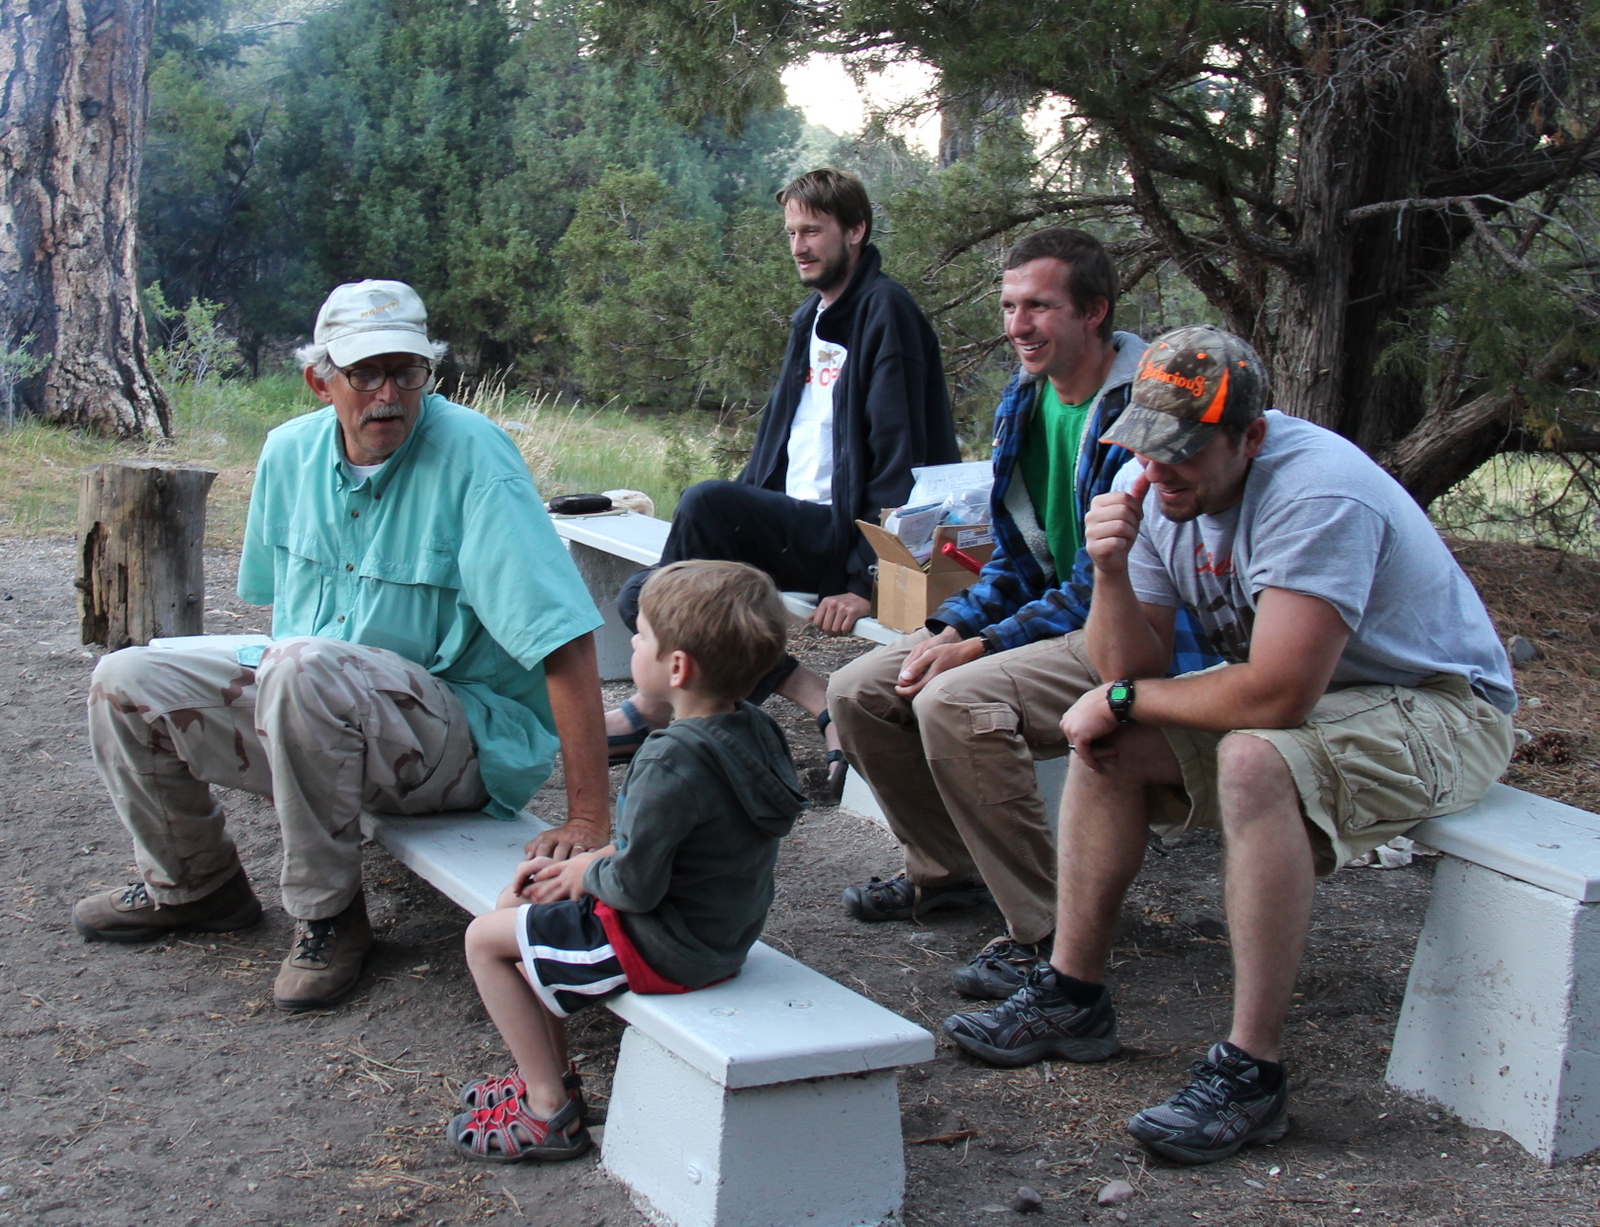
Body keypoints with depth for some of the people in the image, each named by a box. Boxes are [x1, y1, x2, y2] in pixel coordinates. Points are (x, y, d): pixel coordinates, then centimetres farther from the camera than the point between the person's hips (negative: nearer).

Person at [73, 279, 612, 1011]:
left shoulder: (471, 456, -20)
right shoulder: (291, 452, 1)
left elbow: (563, 637, -27)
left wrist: (587, 821, -30)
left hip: (466, 733, -7)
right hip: (312, 712, 7)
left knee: (304, 671, -35)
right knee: (126, 684, 0)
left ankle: (327, 914, -15)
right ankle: (193, 886, 23)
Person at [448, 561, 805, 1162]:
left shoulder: (672, 763, -30)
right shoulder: (754, 731, -2)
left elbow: (635, 887, -25)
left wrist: (588, 874, -5)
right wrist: (602, 858, 4)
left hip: (664, 948, -10)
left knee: (486, 938, 3)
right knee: (524, 896, 22)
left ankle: (551, 1111, 10)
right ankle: (552, 1073, 28)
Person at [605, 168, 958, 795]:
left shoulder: (885, 311, -9)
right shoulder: (811, 317, 19)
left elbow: (900, 456, -17)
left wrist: (866, 581, -23)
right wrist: (719, 541, 9)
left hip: (844, 534, -10)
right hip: (793, 527, 10)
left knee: (706, 503, -31)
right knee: (643, 596, -4)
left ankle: (660, 702, -15)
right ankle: (820, 700, -10)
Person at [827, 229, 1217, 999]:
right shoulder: (1025, 401, 9)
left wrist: (980, 648, -21)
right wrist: (951, 629, -3)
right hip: (1051, 615, 9)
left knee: (955, 702, -32)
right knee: (857, 691, 0)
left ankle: (1045, 933, -20)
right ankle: (946, 870, 20)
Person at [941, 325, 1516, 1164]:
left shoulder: (1316, 494, -29)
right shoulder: (1163, 489, -4)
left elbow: (1277, 694, -35)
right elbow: (1131, 668, -5)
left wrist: (1123, 699, -20)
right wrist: (1111, 572, -25)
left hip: (1439, 708, -8)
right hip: (1299, 690, 8)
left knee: (1254, 759, -35)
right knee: (1106, 739, -2)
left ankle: (1251, 1072, -27)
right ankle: (1073, 997, 6)